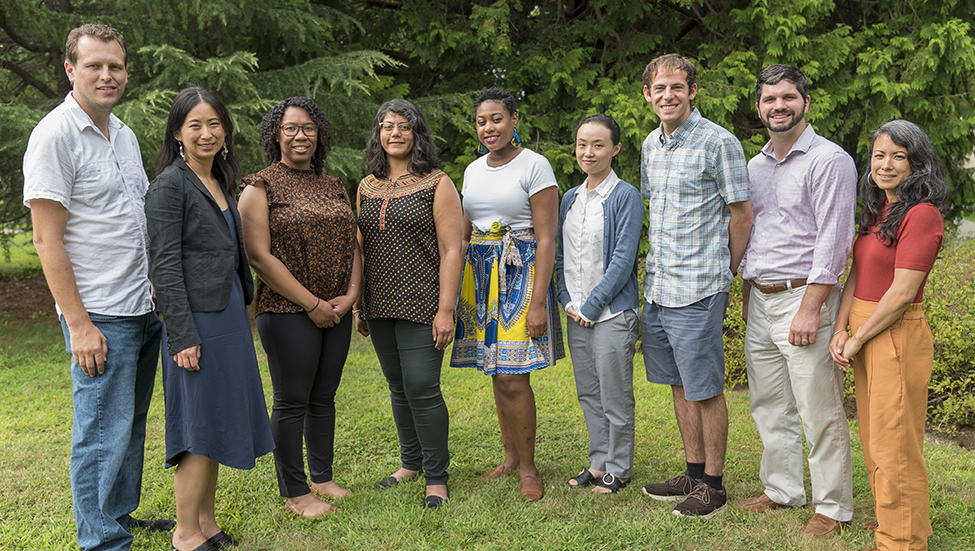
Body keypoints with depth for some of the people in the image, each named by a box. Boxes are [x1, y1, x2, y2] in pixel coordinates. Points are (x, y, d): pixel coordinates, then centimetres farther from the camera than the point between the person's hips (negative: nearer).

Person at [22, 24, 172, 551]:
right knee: (104, 431, 0)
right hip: (100, 315, -8)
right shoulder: (55, 135, -11)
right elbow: (47, 240, -15)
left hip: (145, 309, 8)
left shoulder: (125, 134, 13)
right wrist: (79, 325, -17)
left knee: (132, 423, 17)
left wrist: (161, 292, 16)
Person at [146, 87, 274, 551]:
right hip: (196, 320, -8)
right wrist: (182, 336, -19)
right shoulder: (170, 184, -9)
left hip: (229, 315, 8)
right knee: (200, 428, -2)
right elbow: (165, 265, -15)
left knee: (217, 423, 14)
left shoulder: (220, 182, 16)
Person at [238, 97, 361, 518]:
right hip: (288, 313, -5)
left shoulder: (334, 187, 14)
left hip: (336, 312, 6)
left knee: (324, 397, 13)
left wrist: (351, 294, -2)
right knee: (292, 401, 1)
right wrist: (312, 303, -15)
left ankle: (323, 477, 27)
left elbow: (352, 245, 15)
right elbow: (260, 256, -12)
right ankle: (294, 493, 13)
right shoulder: (260, 187, -4)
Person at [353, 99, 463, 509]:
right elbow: (360, 249, 17)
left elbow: (451, 250, -8)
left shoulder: (437, 184, -3)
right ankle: (411, 462, 30)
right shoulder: (367, 186, 12)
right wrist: (357, 305, 14)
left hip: (421, 305, -5)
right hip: (379, 306, 6)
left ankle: (437, 478, 6)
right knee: (398, 387, 13)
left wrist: (446, 309, -14)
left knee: (422, 387, -8)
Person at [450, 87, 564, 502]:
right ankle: (511, 456, 24)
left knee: (513, 377, -8)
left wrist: (538, 302, -17)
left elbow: (546, 239, -11)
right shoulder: (473, 171, 14)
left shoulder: (535, 166, -6)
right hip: (479, 274, 6)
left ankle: (528, 467, 7)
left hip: (519, 272, -6)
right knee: (497, 373, 10)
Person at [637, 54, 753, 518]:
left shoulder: (718, 143, -10)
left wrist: (722, 275, 1)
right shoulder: (651, 144, 12)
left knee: (706, 390, 1)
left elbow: (742, 216, -6)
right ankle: (693, 473, 28)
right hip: (656, 287, 7)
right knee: (679, 385, 15)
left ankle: (713, 485, 15)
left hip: (697, 290, -7)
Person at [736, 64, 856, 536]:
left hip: (803, 297, -7)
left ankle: (833, 506, 15)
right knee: (769, 407, 15)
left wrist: (809, 309, -18)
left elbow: (832, 240, -14)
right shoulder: (755, 166, 15)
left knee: (819, 412, 0)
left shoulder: (829, 160, -8)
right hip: (760, 302, 7)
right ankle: (781, 489, 30)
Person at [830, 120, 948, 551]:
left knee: (893, 444, 1)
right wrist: (840, 332, -2)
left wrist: (858, 338, -12)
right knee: (874, 440, 18)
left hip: (896, 336, -9)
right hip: (863, 334, 9)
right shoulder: (876, 212, 13)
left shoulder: (922, 214, -15)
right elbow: (856, 275, 9)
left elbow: (902, 292, -19)